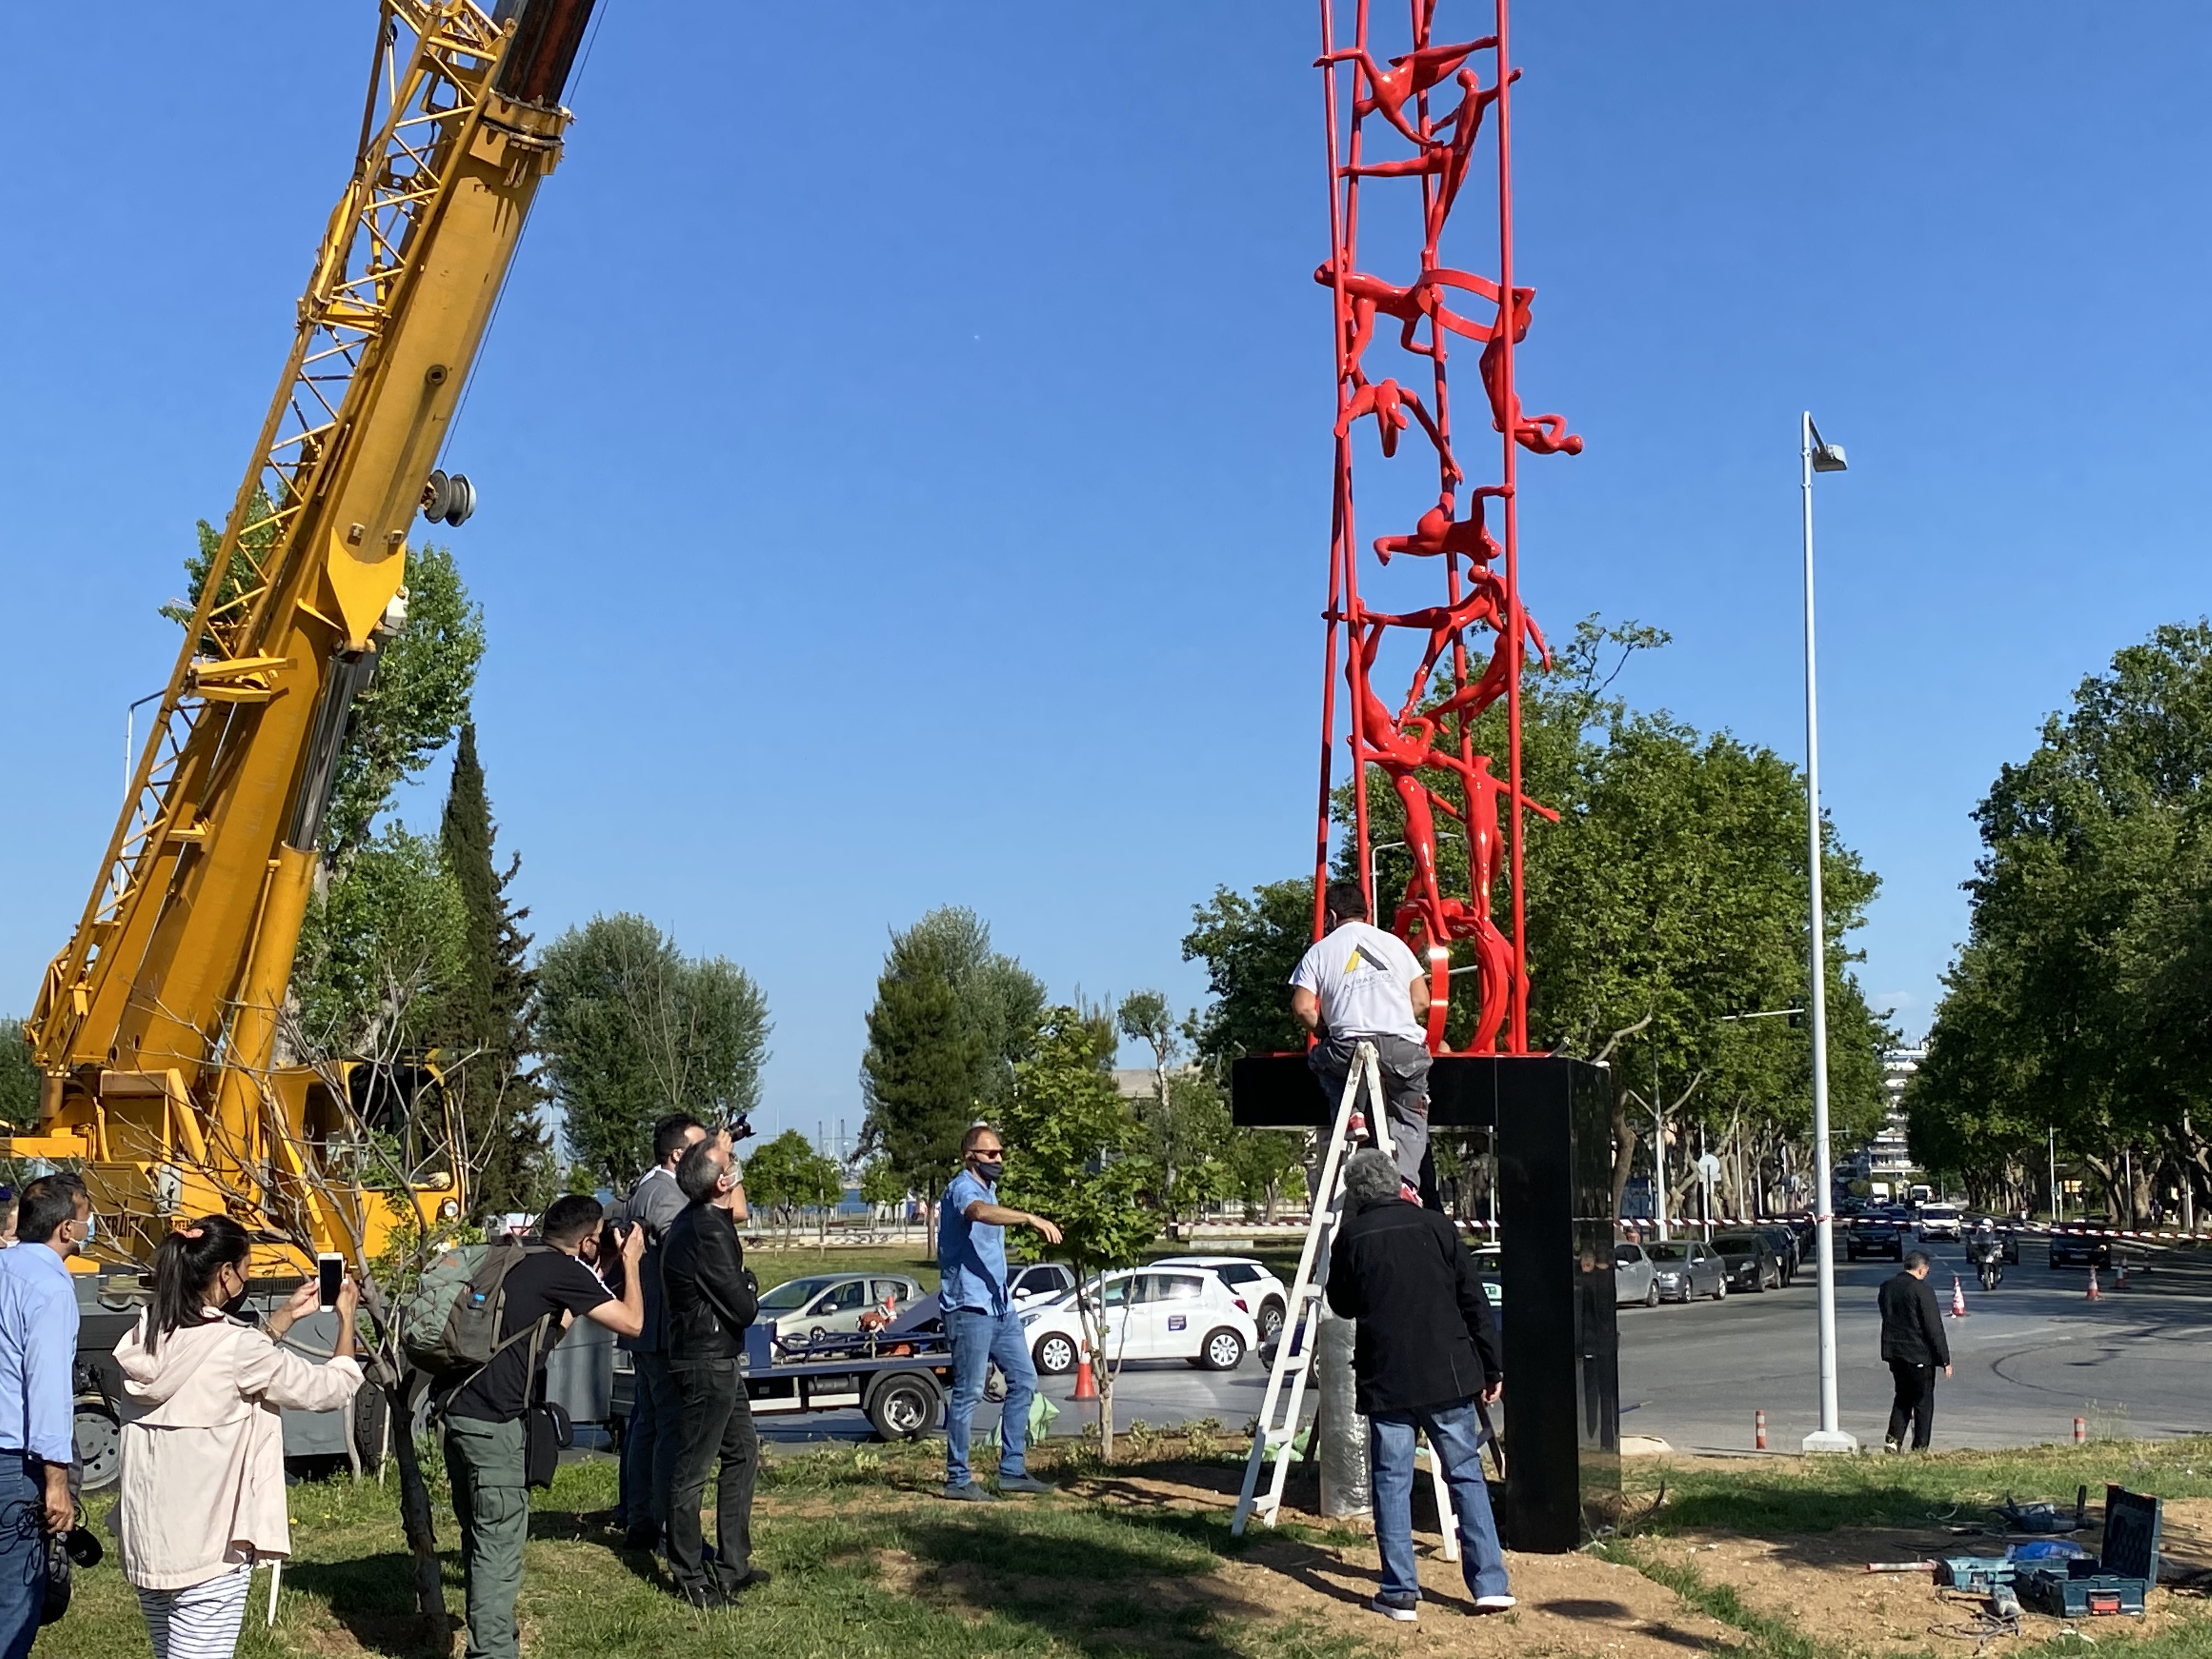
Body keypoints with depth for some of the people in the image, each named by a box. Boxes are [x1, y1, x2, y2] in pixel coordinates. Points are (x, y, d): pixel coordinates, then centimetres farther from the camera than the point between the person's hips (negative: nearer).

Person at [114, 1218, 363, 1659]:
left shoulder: (147, 1338, 3)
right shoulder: (236, 1346, -17)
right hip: (207, 1543, -8)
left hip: (145, 1535, 8)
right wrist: (346, 1317, 7)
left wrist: (287, 1316, 24)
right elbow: (331, 1389, -7)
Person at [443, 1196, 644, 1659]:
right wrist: (630, 1262, 8)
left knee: (480, 1541, 18)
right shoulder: (563, 1271, -8)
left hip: (461, 1412, 9)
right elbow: (632, 1322, -6)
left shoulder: (515, 1261, 17)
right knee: (499, 1547, -5)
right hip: (494, 1423, -9)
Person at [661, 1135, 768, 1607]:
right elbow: (744, 1308, -20)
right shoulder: (709, 1233, -23)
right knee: (693, 1471, 0)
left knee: (743, 1454, 18)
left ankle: (733, 1565, 27)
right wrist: (750, 1281, 3)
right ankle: (690, 1579, 9)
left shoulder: (698, 1220, 7)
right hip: (707, 1366, -11)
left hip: (718, 1362, 11)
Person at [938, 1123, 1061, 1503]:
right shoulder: (963, 1189, -13)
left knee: (1024, 1380, 10)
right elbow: (980, 1212, -37)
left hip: (999, 1305, 10)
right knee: (968, 1393, -6)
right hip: (970, 1307, -10)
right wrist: (1030, 1219, -49)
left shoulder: (989, 1189, 19)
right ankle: (958, 1479, 1)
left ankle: (1012, 1470, 16)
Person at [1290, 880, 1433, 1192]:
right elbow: (1422, 1002, 14)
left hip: (1349, 1048, -1)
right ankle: (1404, 1177, -7)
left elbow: (1302, 1009, 2)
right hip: (1405, 1047, 1)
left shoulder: (1319, 951, 11)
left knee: (1320, 1059, 32)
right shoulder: (1392, 942, 17)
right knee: (1411, 1119, 20)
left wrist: (1325, 1030, 20)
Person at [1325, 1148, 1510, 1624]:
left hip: (1386, 1382, -1)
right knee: (1466, 1475, 10)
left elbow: (1343, 1304, 10)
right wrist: (1492, 1369, 9)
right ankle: (1490, 1584, 9)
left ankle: (1400, 1593, 5)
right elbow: (1475, 1301, 2)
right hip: (1448, 1375, 1)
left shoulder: (1352, 1237, -3)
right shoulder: (1435, 1226, 1)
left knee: (1392, 1483, 6)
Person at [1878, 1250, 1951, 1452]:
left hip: (1893, 1352, 6)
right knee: (1923, 1401, 5)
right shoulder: (1923, 1290, -16)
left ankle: (1894, 1439, 6)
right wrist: (1945, 1360, -10)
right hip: (1919, 1355, -6)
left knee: (1903, 1396, 18)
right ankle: (1920, 1448, 8)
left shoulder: (1887, 1287, 6)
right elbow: (1934, 1328, -15)